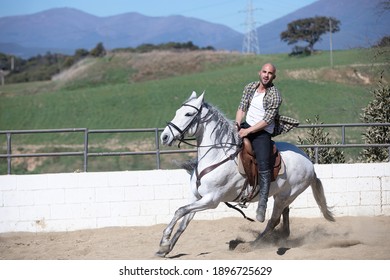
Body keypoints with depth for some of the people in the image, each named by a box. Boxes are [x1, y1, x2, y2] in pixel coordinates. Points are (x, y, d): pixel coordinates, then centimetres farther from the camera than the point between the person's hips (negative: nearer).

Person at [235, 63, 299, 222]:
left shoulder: (275, 95, -12)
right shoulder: (250, 87, 6)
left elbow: (267, 120, -16)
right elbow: (242, 108, 8)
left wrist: (248, 131, -20)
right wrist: (238, 124, -10)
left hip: (263, 132, -7)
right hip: (246, 126, 7)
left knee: (264, 166, -21)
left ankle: (262, 206, -26)